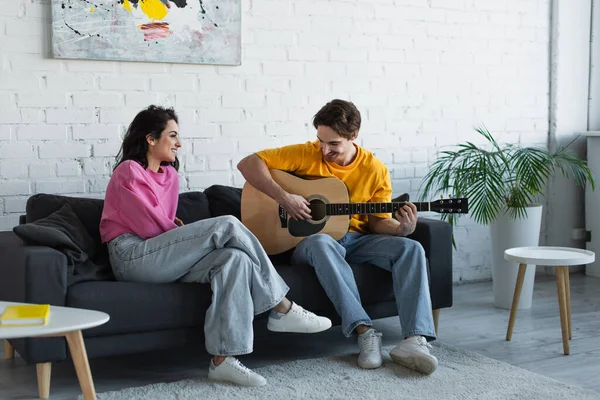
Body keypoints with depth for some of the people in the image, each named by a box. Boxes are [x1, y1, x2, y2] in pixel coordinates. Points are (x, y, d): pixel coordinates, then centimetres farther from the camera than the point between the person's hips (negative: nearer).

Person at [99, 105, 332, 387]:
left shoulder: (169, 174, 20)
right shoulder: (128, 171, -3)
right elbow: (149, 225, -9)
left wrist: (183, 236, -4)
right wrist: (188, 236, 0)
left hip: (163, 256, 7)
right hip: (132, 256, -7)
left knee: (234, 259, -23)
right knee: (226, 225, -22)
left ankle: (223, 359, -32)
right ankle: (281, 308, -15)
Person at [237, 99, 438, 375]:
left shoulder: (375, 170, 1)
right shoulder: (305, 154, -6)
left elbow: (377, 221, 4)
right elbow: (248, 163, -11)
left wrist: (402, 228, -20)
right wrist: (284, 198, -24)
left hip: (354, 239, 3)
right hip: (308, 240, -3)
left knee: (411, 249, -21)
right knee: (322, 243, -40)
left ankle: (415, 339, -35)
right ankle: (364, 332, -42)